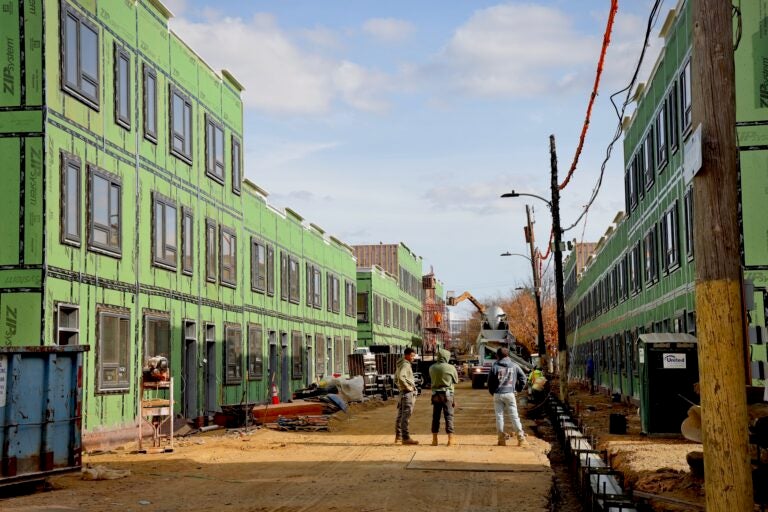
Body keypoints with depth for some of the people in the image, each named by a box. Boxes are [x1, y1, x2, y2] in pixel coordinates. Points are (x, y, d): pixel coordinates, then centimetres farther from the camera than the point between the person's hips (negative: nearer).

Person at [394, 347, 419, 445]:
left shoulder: (400, 365, 16)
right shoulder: (405, 365, -14)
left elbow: (396, 379, 25)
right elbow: (401, 377, -30)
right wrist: (408, 387, -21)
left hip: (402, 393, 10)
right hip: (408, 393, -10)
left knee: (400, 415, 16)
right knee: (406, 416, -9)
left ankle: (398, 436, 24)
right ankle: (406, 438, -10)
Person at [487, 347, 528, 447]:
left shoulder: (495, 367, -1)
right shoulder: (514, 366, 4)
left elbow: (490, 381, 2)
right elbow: (523, 377, 8)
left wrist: (492, 392, 17)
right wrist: (520, 388, 20)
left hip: (497, 394, -1)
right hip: (510, 394, 1)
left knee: (499, 416, 5)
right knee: (514, 416, 3)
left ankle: (502, 439, 6)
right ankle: (521, 439, -1)